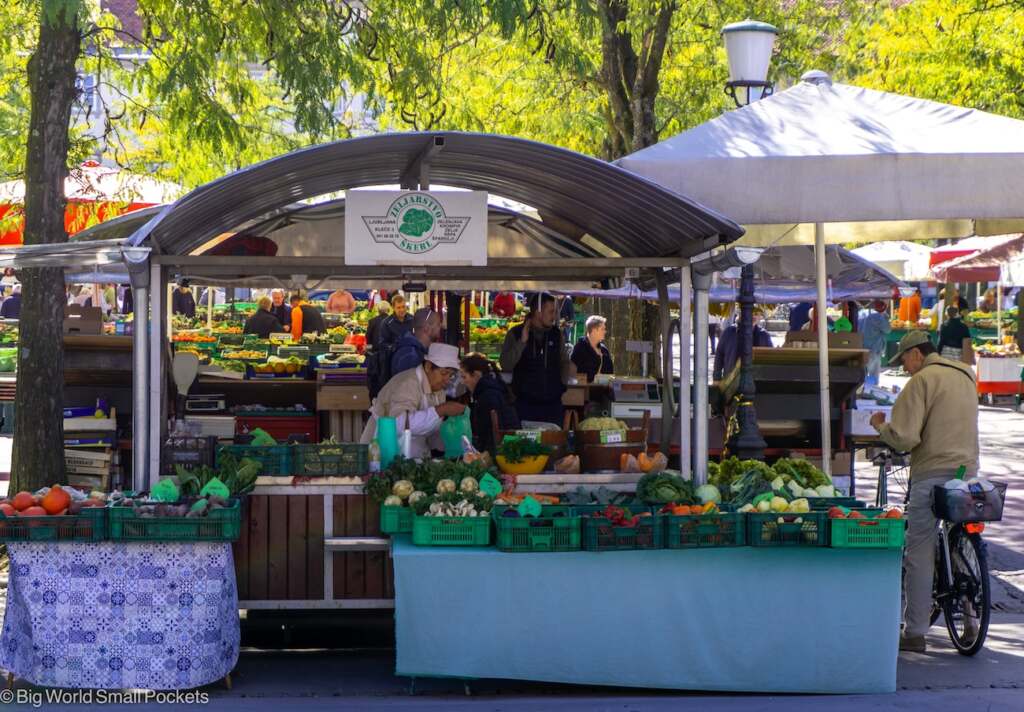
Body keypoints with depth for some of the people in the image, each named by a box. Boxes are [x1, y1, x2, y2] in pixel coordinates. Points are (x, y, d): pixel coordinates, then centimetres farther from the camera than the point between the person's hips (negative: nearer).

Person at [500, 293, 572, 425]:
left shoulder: (556, 334, 8)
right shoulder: (515, 333, -2)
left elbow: (564, 362, 20)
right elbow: (505, 366, -11)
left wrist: (563, 382, 4)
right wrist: (522, 342, -18)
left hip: (553, 404, 3)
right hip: (526, 403, -3)